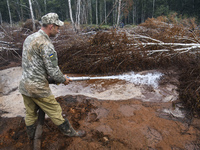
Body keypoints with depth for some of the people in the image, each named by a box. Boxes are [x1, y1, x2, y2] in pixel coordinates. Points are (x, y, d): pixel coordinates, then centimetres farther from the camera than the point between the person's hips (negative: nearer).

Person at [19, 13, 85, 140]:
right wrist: (63, 79, -1)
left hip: (24, 85, 8)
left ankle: (31, 136, 44)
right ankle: (69, 132, 28)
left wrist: (54, 76, 15)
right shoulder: (45, 44, -22)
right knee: (55, 111, 9)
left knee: (30, 113, 24)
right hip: (38, 88, -8)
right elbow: (53, 70, -21)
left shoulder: (29, 38, 7)